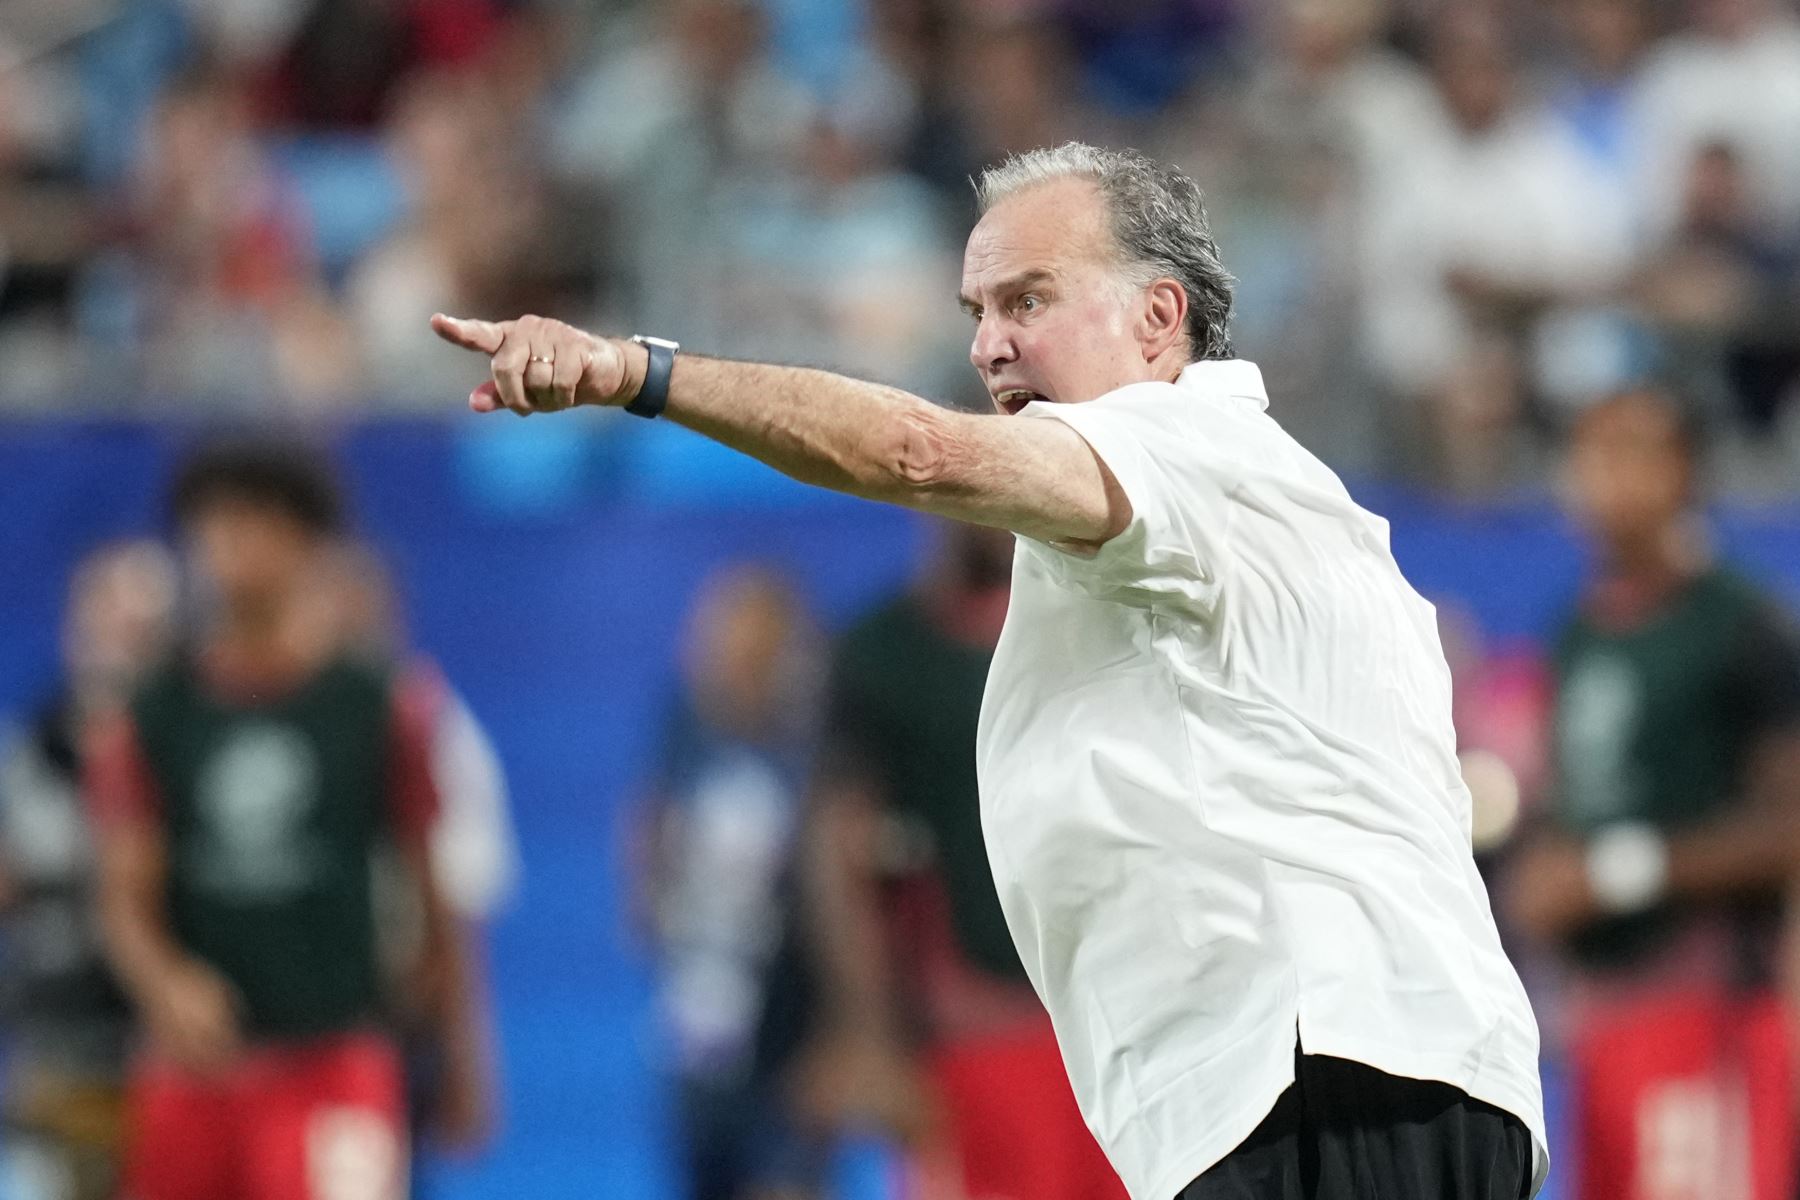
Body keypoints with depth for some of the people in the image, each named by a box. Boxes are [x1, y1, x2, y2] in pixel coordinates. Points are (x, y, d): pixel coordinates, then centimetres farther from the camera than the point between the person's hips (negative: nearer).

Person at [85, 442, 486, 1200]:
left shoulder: (382, 712, 2)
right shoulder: (149, 720, 6)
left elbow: (434, 898, 8)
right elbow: (126, 898, 2)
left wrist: (459, 1055, 12)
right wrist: (167, 986, -19)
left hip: (332, 1060, -3)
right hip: (192, 1065, 3)